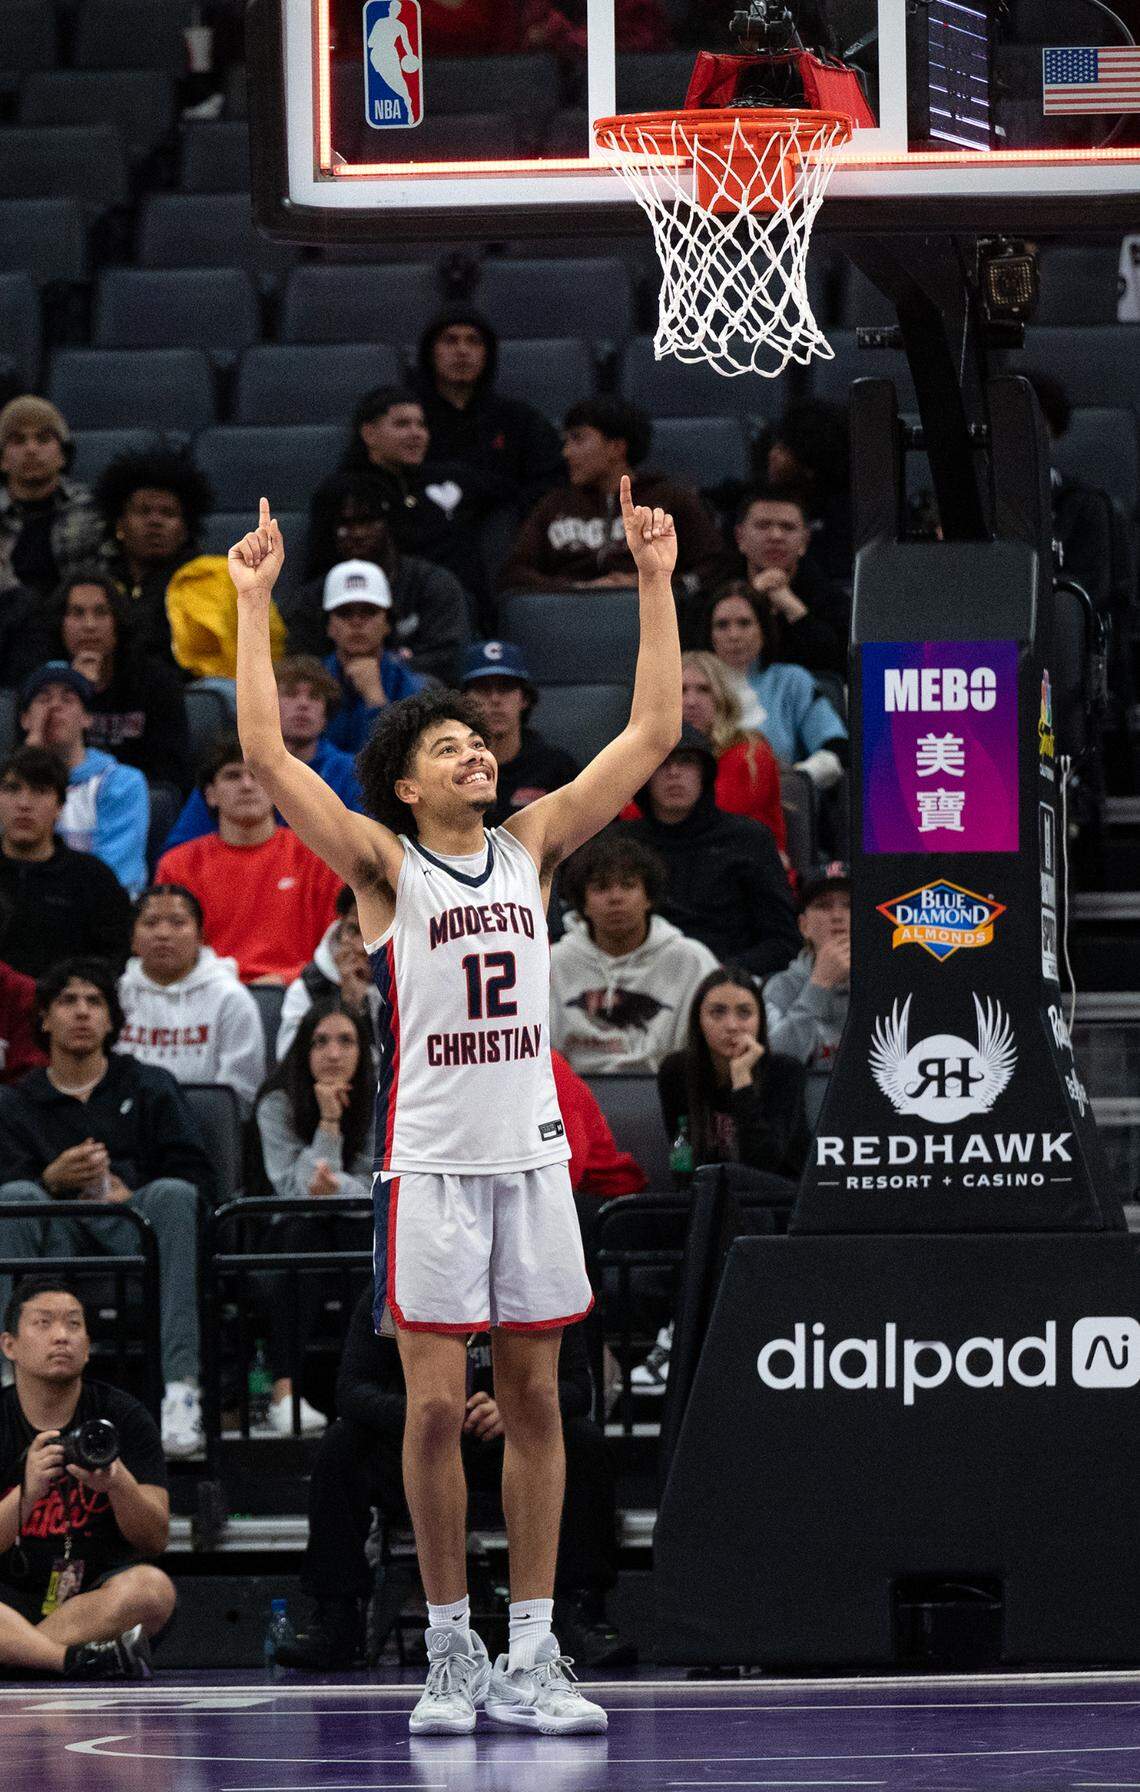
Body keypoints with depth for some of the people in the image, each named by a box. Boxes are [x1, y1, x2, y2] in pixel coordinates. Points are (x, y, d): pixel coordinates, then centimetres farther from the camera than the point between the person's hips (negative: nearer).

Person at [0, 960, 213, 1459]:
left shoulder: (150, 1087, 18)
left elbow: (196, 1175, 5)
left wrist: (130, 1196, -13)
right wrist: (54, 1180, -18)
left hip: (138, 1227, 0)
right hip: (58, 1240, 0)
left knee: (173, 1194, -33)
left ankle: (179, 1386, -43)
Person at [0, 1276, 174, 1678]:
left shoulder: (123, 1417, 2)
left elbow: (155, 1539, -6)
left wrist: (117, 1482, -27)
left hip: (99, 1597, 1)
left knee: (152, 1587, -35)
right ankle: (81, 1658, -43)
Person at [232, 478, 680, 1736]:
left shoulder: (532, 848, 10)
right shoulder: (383, 864, 0)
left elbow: (653, 735, 9)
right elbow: (267, 758, -11)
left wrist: (655, 582, 5)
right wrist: (254, 604, -12)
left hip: (531, 1154, 3)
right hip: (428, 1160, -3)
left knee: (533, 1398, 4)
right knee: (436, 1406, -4)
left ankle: (530, 1656, 8)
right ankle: (450, 1654, 6)